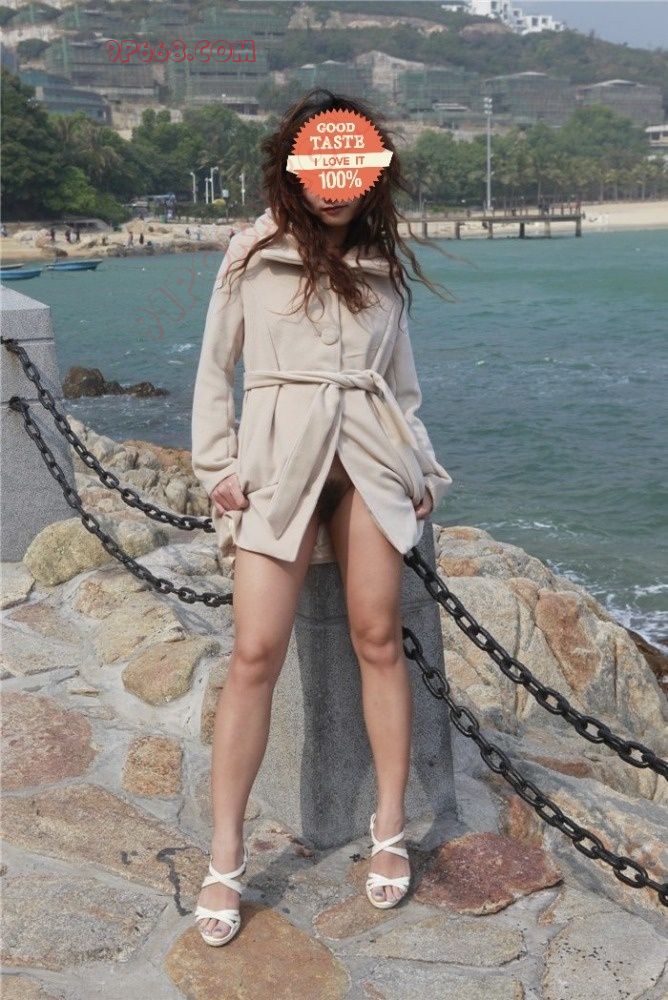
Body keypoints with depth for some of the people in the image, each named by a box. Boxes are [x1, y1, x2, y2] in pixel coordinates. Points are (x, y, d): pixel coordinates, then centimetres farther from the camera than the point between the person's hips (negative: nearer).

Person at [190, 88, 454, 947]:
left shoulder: (384, 262, 13)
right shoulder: (254, 252, 6)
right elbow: (214, 368, 7)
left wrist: (423, 468, 11)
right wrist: (217, 467, -1)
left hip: (369, 458, 3)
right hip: (277, 460, -2)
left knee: (378, 639, 1)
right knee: (256, 653, -8)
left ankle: (390, 831, 15)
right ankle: (225, 861, 1)